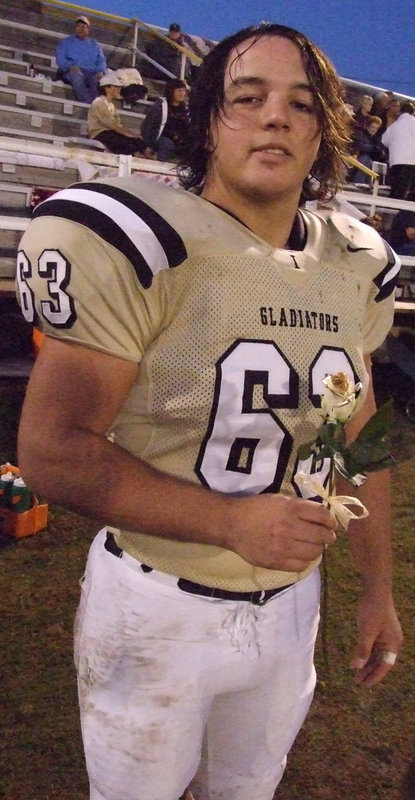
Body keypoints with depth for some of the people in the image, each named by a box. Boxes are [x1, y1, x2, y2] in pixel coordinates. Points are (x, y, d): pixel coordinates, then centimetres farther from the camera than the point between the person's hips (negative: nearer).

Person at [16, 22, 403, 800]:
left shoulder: (356, 266, 0)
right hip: (157, 609, -4)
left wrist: (378, 586, 13)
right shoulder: (144, 243, -19)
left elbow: (357, 439, 9)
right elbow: (52, 451, -19)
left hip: (291, 605, 5)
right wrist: (230, 522, -24)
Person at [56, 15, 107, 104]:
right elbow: (60, 58, 8)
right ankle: (89, 102, -51)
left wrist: (101, 72, -8)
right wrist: (70, 66, -16)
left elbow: (101, 60, 17)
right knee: (77, 75, -40)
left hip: (92, 73, 2)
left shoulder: (95, 44, 29)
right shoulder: (66, 42, 22)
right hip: (73, 72, -2)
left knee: (99, 80, -35)